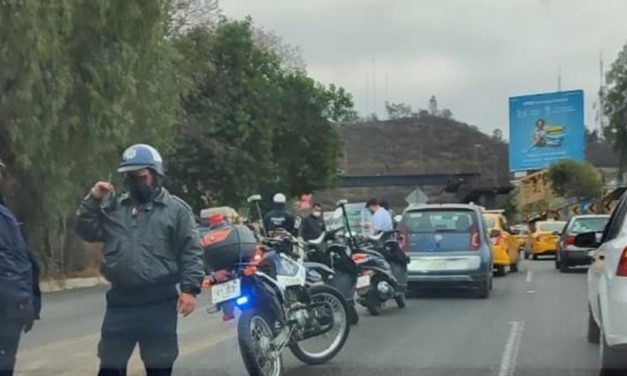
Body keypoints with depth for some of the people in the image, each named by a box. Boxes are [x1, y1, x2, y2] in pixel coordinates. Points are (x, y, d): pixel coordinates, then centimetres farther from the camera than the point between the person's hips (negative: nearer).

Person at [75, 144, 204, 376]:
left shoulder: (176, 208, 0)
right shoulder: (113, 207, 12)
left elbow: (191, 252, -4)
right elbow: (86, 232, 9)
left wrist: (190, 288, -14)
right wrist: (93, 200, -3)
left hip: (159, 302, -3)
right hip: (120, 301, 4)